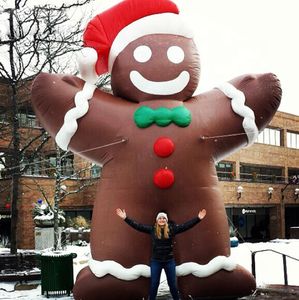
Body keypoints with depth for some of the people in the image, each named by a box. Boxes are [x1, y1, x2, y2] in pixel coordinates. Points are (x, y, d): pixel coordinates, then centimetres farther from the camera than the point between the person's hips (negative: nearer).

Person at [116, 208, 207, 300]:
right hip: (155, 261, 0)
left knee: (173, 284, 12)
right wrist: (125, 218, -13)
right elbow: (138, 226, -6)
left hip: (169, 261, 0)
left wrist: (198, 218, -12)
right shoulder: (152, 229, -4)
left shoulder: (172, 229, -4)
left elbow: (186, 225, -6)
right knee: (154, 285, 10)